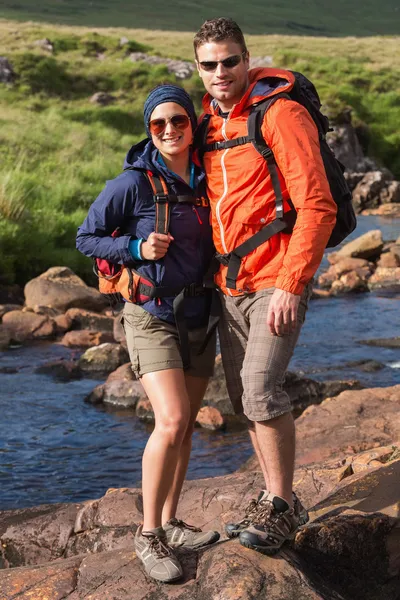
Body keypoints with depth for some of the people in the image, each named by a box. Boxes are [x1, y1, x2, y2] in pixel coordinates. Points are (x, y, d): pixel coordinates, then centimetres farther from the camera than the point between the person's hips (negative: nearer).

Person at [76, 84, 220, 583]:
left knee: (184, 425, 10)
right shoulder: (133, 183, -12)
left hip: (200, 317, 6)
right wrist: (136, 248, -17)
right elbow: (86, 238, -4)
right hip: (151, 314, -6)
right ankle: (148, 535, -6)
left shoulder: (205, 180, 4)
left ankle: (169, 523, 23)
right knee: (171, 422, -19)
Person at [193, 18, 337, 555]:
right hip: (230, 285, 8)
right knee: (242, 396, 10)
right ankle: (278, 501, 25)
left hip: (277, 283, -7)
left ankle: (282, 506, 1)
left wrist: (291, 285, -21)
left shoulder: (281, 115, -12)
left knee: (261, 389, -15)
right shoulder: (208, 124, 10)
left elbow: (317, 207, -17)